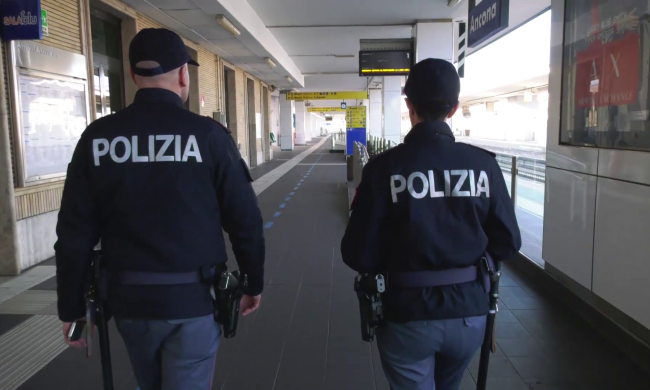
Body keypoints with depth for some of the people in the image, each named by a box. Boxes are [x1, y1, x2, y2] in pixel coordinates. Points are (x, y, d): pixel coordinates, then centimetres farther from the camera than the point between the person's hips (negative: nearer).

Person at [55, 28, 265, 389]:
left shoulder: (97, 137, -3)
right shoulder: (208, 134, -11)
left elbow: (75, 232, -2)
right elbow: (244, 219, -8)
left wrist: (72, 306, 9)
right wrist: (255, 282, 6)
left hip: (129, 296, 4)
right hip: (193, 297, -3)